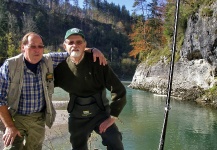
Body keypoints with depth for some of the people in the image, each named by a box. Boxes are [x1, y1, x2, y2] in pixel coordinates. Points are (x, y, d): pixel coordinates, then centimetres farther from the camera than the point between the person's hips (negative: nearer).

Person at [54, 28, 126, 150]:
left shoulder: (97, 62, -16)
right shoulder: (61, 68, -8)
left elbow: (119, 90, -16)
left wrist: (112, 117, -17)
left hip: (100, 113, -2)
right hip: (77, 117, 3)